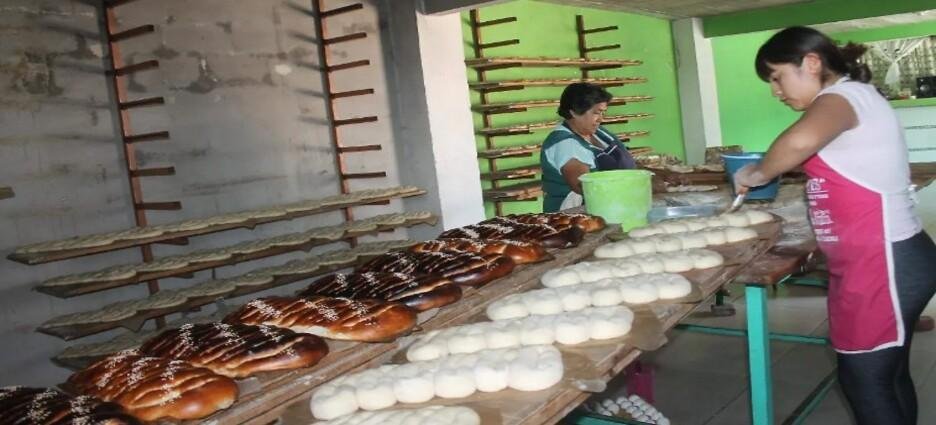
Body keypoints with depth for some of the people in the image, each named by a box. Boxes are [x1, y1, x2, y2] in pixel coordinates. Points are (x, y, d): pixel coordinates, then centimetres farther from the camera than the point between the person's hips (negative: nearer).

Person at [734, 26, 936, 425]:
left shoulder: (844, 94, -14)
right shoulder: (852, 99, 17)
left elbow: (800, 140, -37)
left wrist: (760, 172, -21)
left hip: (883, 263, -10)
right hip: (878, 261, 10)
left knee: (863, 379, 1)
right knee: (887, 375, 18)